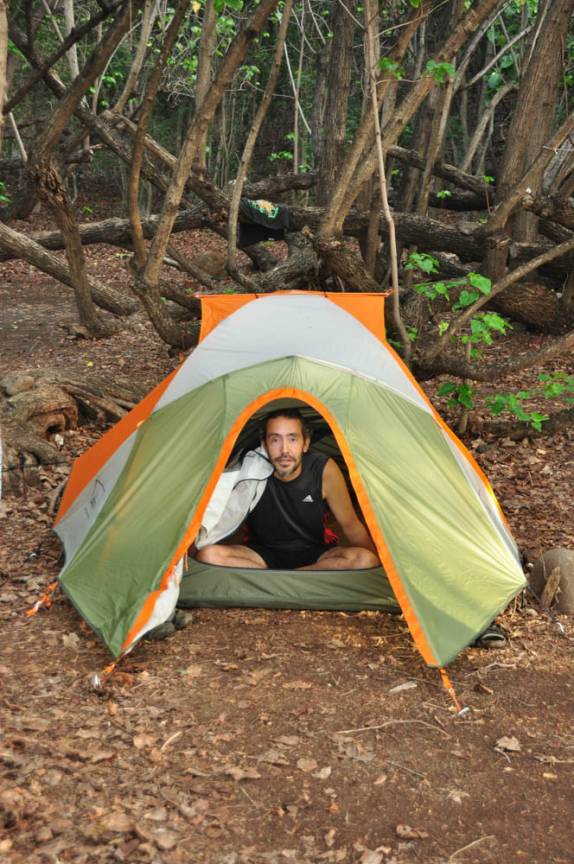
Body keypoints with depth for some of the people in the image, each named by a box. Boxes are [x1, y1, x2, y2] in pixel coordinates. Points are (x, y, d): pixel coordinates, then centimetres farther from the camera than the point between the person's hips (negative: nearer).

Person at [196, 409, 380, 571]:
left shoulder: (324, 470, -15)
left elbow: (351, 526, -4)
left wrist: (377, 570, -7)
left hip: (312, 554, 1)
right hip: (263, 553, 0)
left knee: (366, 560, -29)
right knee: (208, 556, -30)